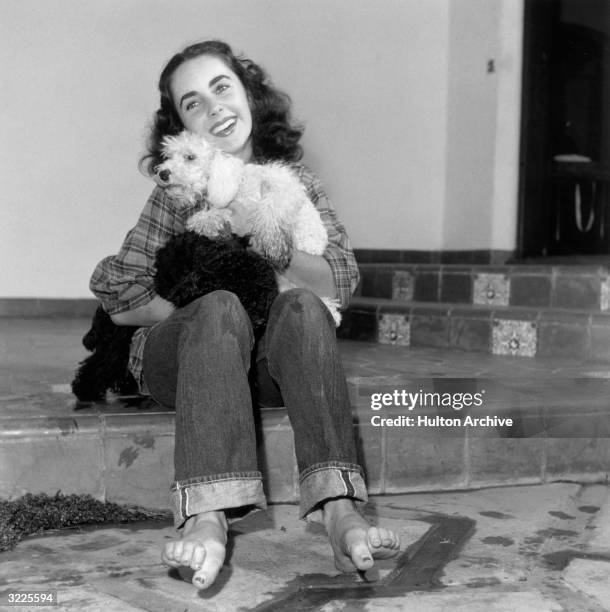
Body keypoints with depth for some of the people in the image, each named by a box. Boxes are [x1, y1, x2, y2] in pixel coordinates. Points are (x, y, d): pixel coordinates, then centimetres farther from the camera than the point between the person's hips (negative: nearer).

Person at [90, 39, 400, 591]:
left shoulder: (296, 183, 8)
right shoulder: (177, 193, 2)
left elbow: (341, 282, -4)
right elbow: (121, 302, -2)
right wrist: (206, 301, -10)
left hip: (274, 361, 2)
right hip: (180, 358, -1)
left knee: (302, 306, -29)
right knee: (220, 307, -33)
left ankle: (339, 511, -46)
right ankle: (206, 518, -49)